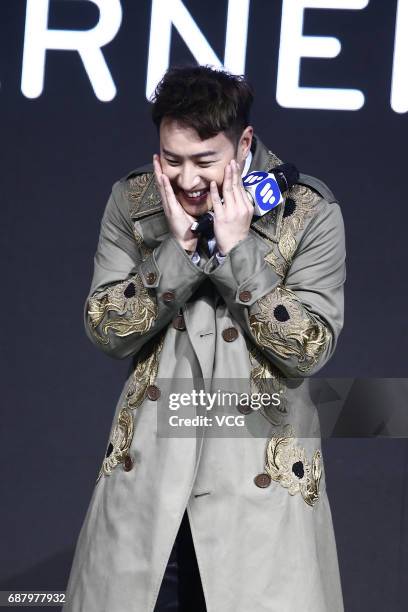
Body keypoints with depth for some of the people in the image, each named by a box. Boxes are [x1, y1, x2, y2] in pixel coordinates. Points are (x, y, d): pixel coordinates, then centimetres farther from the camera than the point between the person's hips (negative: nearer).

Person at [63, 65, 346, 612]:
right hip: (148, 470, 3)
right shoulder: (132, 201, 0)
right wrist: (178, 248, -16)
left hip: (262, 478, -2)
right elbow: (107, 334, -4)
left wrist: (238, 248, -19)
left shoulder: (310, 212, -8)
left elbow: (310, 351, -12)